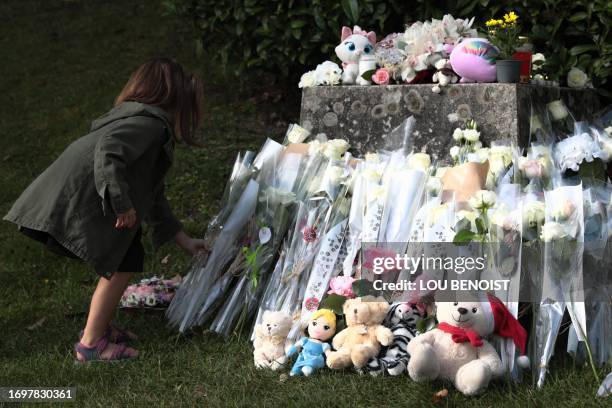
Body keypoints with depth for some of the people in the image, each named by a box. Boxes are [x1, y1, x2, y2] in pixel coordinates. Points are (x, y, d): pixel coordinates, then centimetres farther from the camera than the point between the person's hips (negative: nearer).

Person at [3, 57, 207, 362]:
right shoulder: (150, 123, -9)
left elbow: (152, 196, 29)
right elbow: (108, 151, -28)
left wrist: (184, 241, 31)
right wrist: (123, 205, -24)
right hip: (75, 202, -10)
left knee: (128, 256, 17)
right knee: (123, 264, -3)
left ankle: (100, 326, 26)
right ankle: (91, 343, 2)